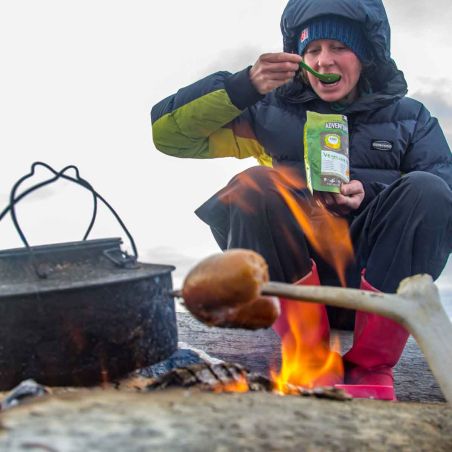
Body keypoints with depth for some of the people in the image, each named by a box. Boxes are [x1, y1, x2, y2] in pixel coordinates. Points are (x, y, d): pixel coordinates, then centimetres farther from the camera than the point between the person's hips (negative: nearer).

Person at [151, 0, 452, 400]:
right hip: (292, 278, 0)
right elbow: (167, 131, 4)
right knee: (254, 187, -26)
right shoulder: (271, 113, 12)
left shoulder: (409, 118, 15)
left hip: (377, 274, 1)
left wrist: (369, 192, -20)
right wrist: (244, 87, -10)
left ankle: (371, 367, -18)